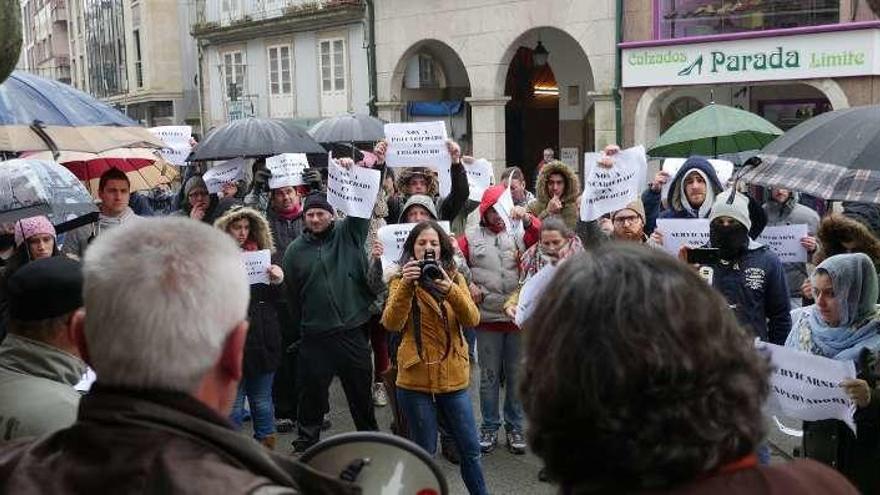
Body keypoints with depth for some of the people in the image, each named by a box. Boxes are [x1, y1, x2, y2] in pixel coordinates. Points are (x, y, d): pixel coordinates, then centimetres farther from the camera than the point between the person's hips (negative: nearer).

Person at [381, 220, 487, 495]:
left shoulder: (455, 278, 6)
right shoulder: (401, 281, -3)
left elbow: (472, 319, -10)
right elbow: (391, 324, -19)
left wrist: (450, 290, -26)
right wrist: (406, 285, -32)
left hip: (454, 378, 3)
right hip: (416, 381, -3)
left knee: (470, 449, 11)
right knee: (424, 452, 7)